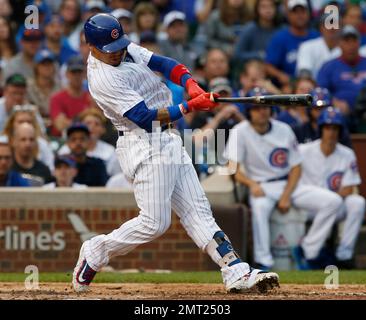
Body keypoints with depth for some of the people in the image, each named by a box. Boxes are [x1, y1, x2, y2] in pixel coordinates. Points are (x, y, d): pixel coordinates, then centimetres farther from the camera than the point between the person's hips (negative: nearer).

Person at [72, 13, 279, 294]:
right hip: (145, 147, -9)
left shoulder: (125, 50, 7)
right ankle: (95, 253, 9)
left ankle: (237, 273, -3)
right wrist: (190, 106, -25)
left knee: (197, 210, 2)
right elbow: (147, 118, -23)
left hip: (169, 141, 9)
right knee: (155, 223, -11)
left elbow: (165, 64, 3)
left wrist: (191, 85, -16)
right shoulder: (102, 79, -20)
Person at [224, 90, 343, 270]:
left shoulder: (284, 130, 4)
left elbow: (296, 167, 4)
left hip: (289, 185, 4)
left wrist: (287, 196, -11)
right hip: (261, 186, -4)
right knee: (259, 206, -41)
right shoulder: (240, 132, -5)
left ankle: (310, 249, -7)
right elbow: (233, 169, -12)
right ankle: (264, 262, -40)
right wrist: (251, 184, -32)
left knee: (333, 201, -16)